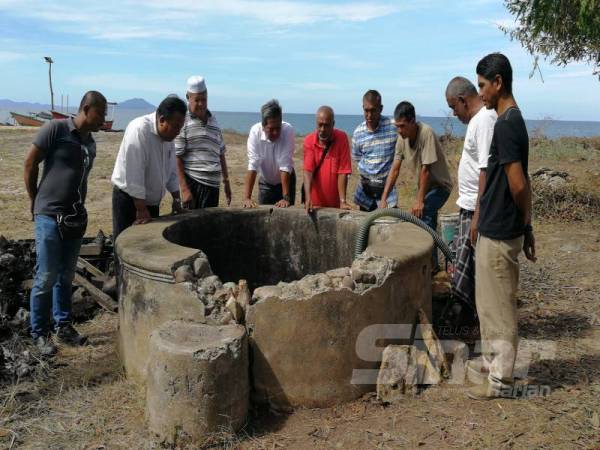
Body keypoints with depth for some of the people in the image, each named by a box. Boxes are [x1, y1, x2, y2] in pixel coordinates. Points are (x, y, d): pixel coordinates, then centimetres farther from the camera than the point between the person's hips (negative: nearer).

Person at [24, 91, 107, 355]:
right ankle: (40, 333, 13)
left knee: (66, 276, 14)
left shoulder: (90, 142, 11)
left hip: (76, 217, 6)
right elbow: (30, 163, -4)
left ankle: (63, 326, 26)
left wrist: (80, 208, 10)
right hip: (50, 216, -6)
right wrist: (35, 202, 3)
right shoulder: (56, 129, -9)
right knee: (46, 277, -1)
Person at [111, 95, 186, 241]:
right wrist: (141, 210, -25)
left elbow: (171, 170, 13)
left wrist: (176, 199, 10)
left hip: (152, 200, 8)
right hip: (129, 199, -8)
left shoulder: (167, 134, 2)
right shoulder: (139, 130, -23)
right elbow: (134, 175, -26)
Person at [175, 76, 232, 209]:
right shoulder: (183, 122, -4)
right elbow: (177, 159, -9)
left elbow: (221, 154, 21)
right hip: (193, 183, -5)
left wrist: (226, 181, 20)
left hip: (213, 184, 6)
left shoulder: (213, 121, 15)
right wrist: (184, 189, -15)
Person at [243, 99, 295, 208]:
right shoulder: (255, 131, -24)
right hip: (265, 182, 1)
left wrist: (286, 198, -32)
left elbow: (286, 166, -29)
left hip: (286, 180, -1)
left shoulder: (288, 130, -27)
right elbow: (252, 166, -27)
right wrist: (247, 197, -33)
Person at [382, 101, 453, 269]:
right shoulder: (402, 138, -9)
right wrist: (384, 199, -11)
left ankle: (430, 264, -14)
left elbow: (426, 169, -27)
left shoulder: (426, 133, -28)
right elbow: (394, 170, -6)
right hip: (425, 185, 7)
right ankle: (431, 264, 31)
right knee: (427, 223, 15)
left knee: (421, 215, -24)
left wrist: (419, 200, -25)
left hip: (440, 184, -7)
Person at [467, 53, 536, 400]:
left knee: (499, 306, 2)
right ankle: (493, 361, 35)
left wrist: (525, 225, -6)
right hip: (497, 228, 10)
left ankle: (502, 380, 15)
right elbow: (520, 184, 14)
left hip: (499, 232, -10)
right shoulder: (512, 121, 12)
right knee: (490, 301, 20)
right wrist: (526, 227, 17)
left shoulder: (506, 124, -19)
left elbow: (518, 185, -22)